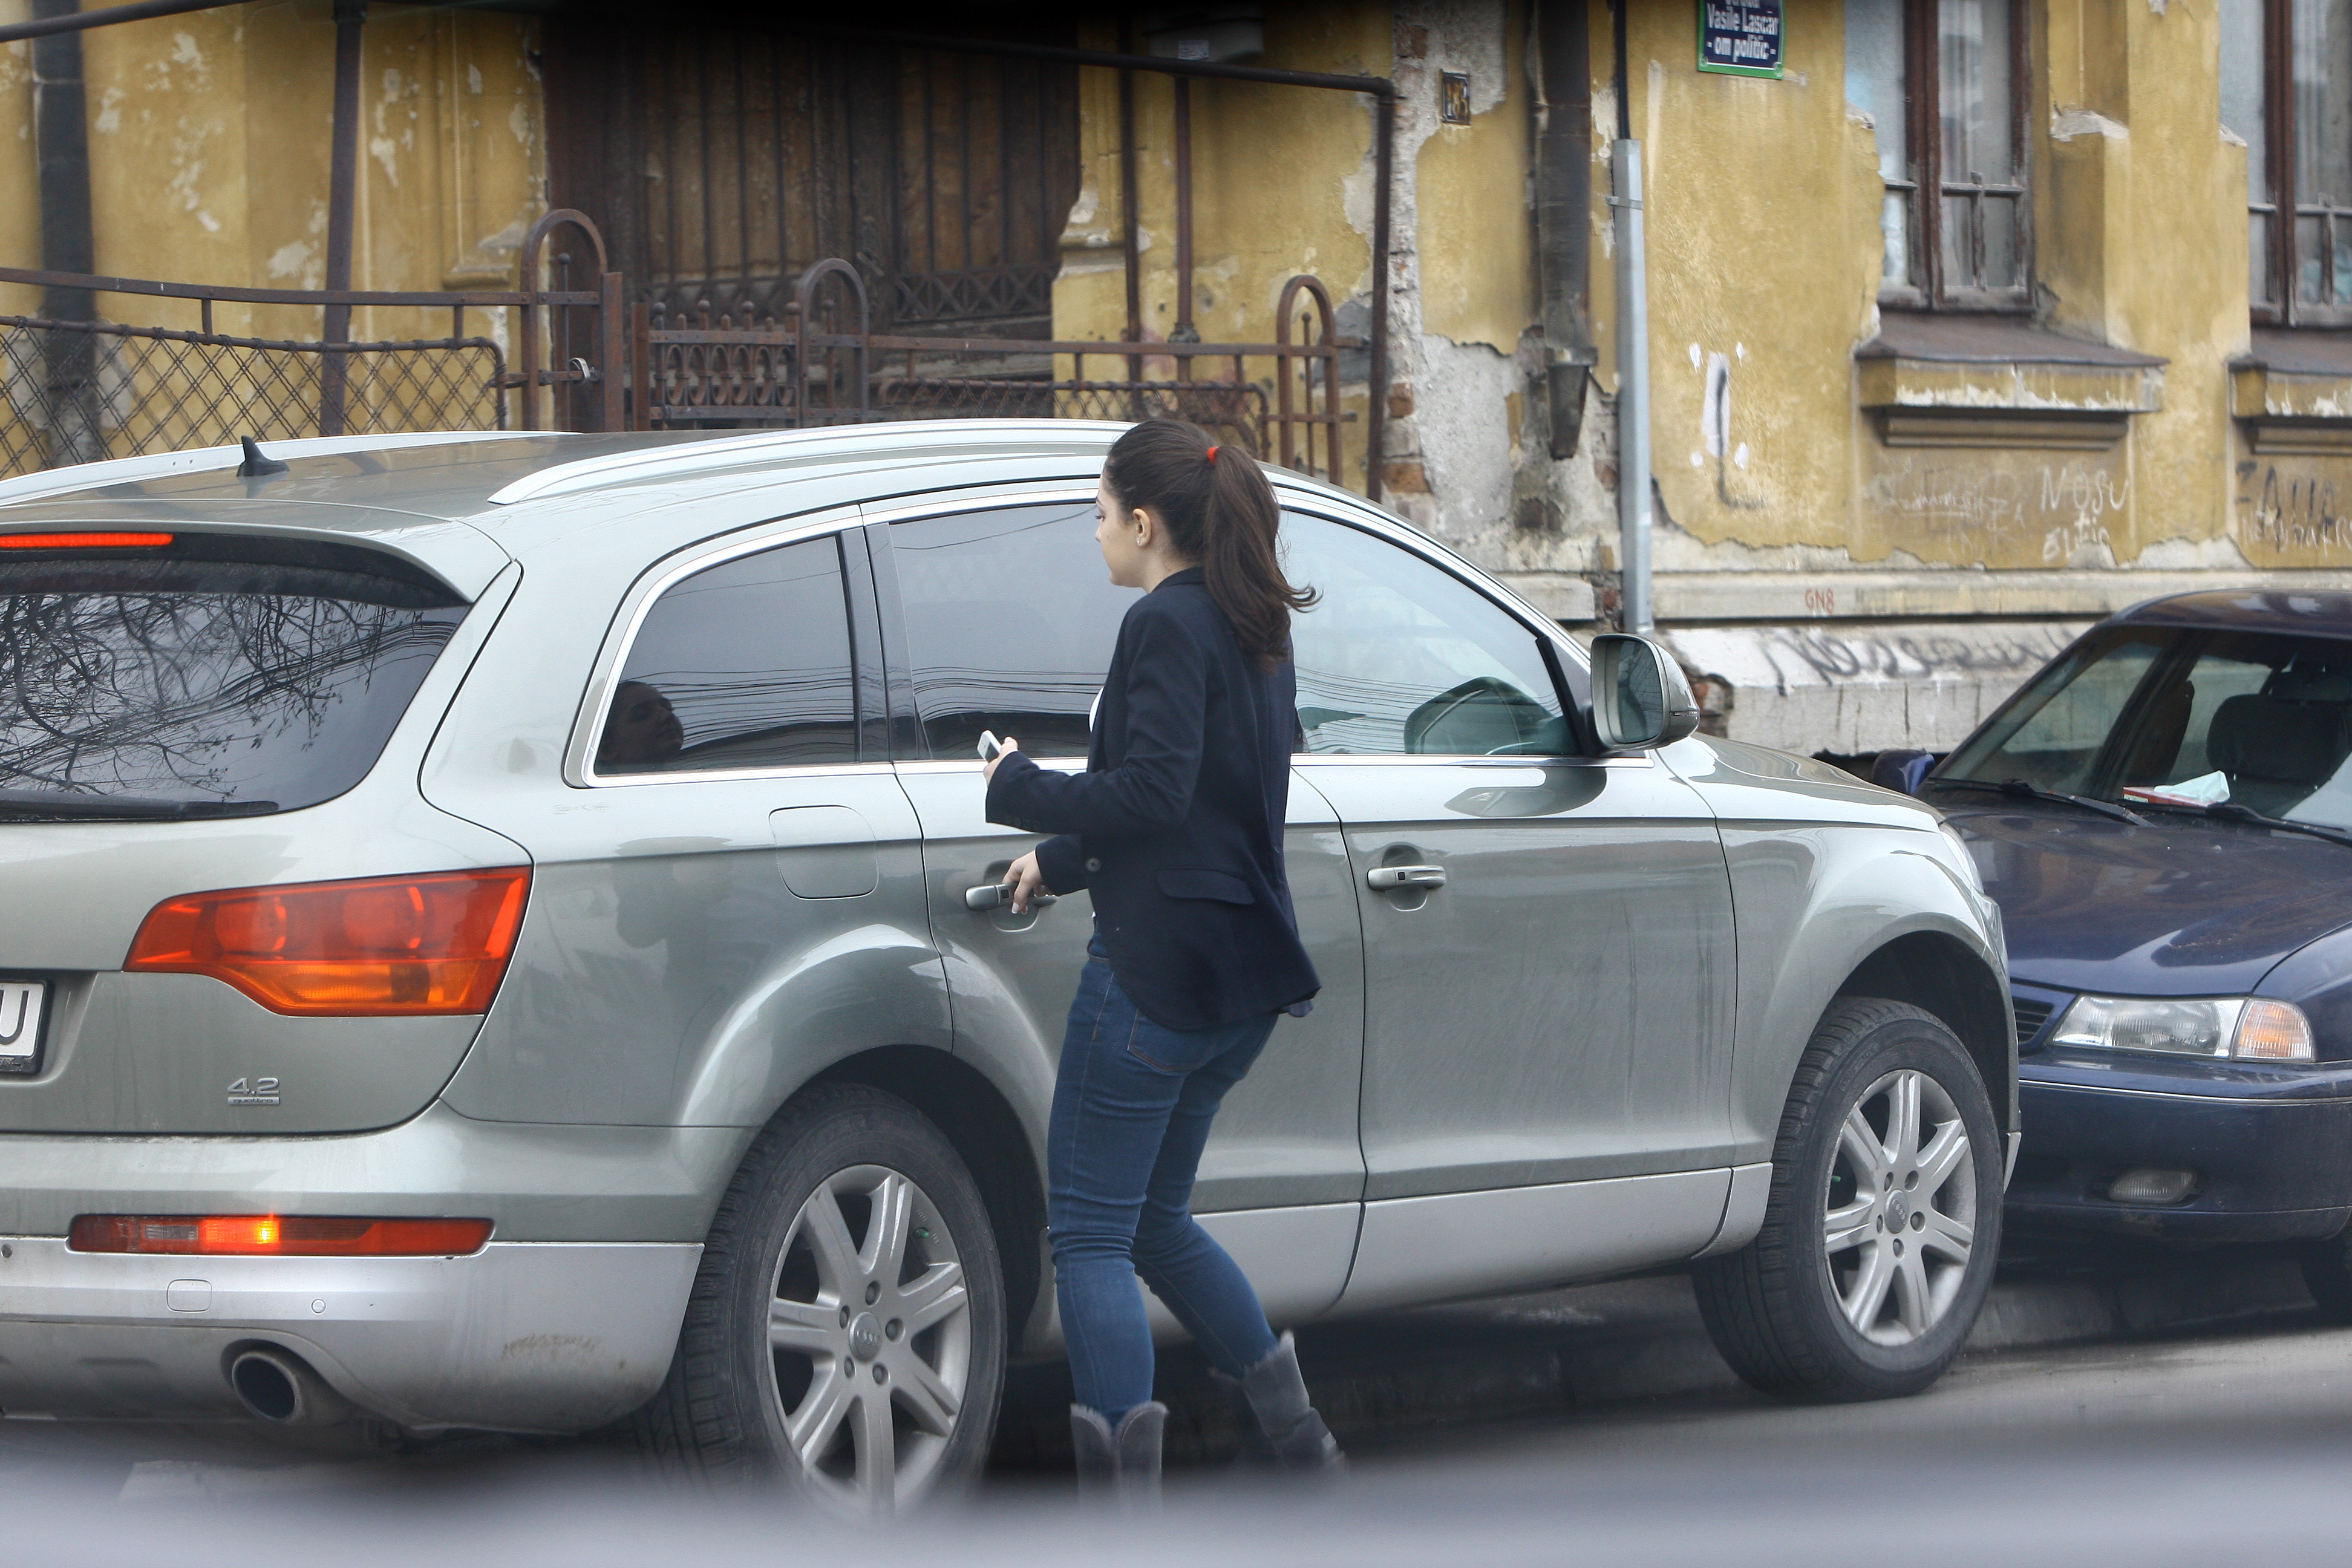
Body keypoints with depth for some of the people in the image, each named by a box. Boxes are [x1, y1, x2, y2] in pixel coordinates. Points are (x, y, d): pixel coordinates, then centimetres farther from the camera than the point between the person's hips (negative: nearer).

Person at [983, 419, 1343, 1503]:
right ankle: (1291, 1434, 18)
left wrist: (1020, 790, -8)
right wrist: (1061, 861, 32)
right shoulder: (1255, 633, 16)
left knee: (1090, 1231, -5)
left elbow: (1151, 794, -22)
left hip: (1157, 966, -9)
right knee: (1155, 1217, 22)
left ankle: (1123, 1491, -11)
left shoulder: (1167, 624, -13)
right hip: (1239, 979, 9)